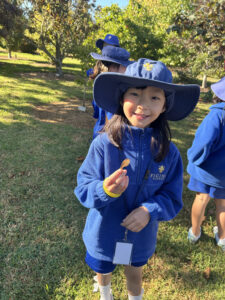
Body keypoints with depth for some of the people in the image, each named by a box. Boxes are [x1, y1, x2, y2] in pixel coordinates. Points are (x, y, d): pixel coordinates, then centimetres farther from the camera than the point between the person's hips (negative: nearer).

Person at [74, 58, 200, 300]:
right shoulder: (103, 143, -24)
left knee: (135, 274, 29)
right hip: (104, 234, 1)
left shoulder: (169, 152, -18)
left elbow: (173, 198, -9)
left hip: (141, 236, 0)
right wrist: (105, 190, -38)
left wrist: (149, 211, -28)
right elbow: (83, 188, -18)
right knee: (103, 271, 31)